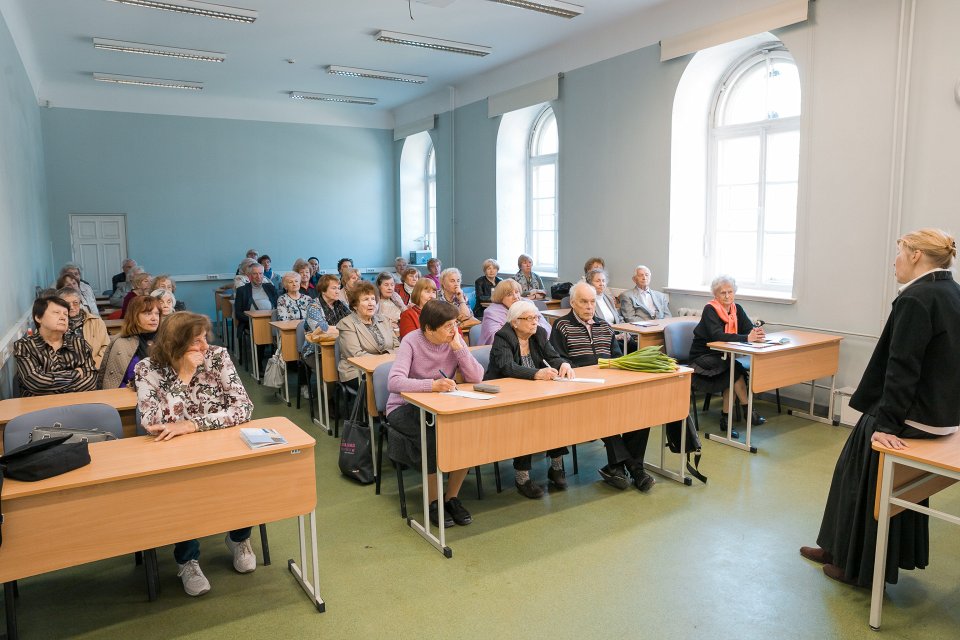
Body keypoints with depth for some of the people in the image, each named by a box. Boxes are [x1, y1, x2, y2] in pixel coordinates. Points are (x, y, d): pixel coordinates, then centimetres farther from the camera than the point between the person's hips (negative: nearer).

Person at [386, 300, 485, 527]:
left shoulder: (455, 341, -5)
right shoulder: (412, 342, -17)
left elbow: (477, 377, -13)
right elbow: (394, 382, -31)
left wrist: (458, 347, -21)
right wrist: (432, 384, -43)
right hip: (404, 407, -4)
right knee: (433, 436, -32)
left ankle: (452, 497, -4)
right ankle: (433, 502, -10)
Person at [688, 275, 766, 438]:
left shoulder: (737, 309, 5)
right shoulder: (710, 310, -15)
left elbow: (750, 328, -7)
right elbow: (717, 336, -31)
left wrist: (756, 333, -33)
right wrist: (746, 338, -39)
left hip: (722, 357, 6)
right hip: (703, 357, -5)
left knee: (732, 376, -24)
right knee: (736, 370, -27)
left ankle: (726, 419, -14)